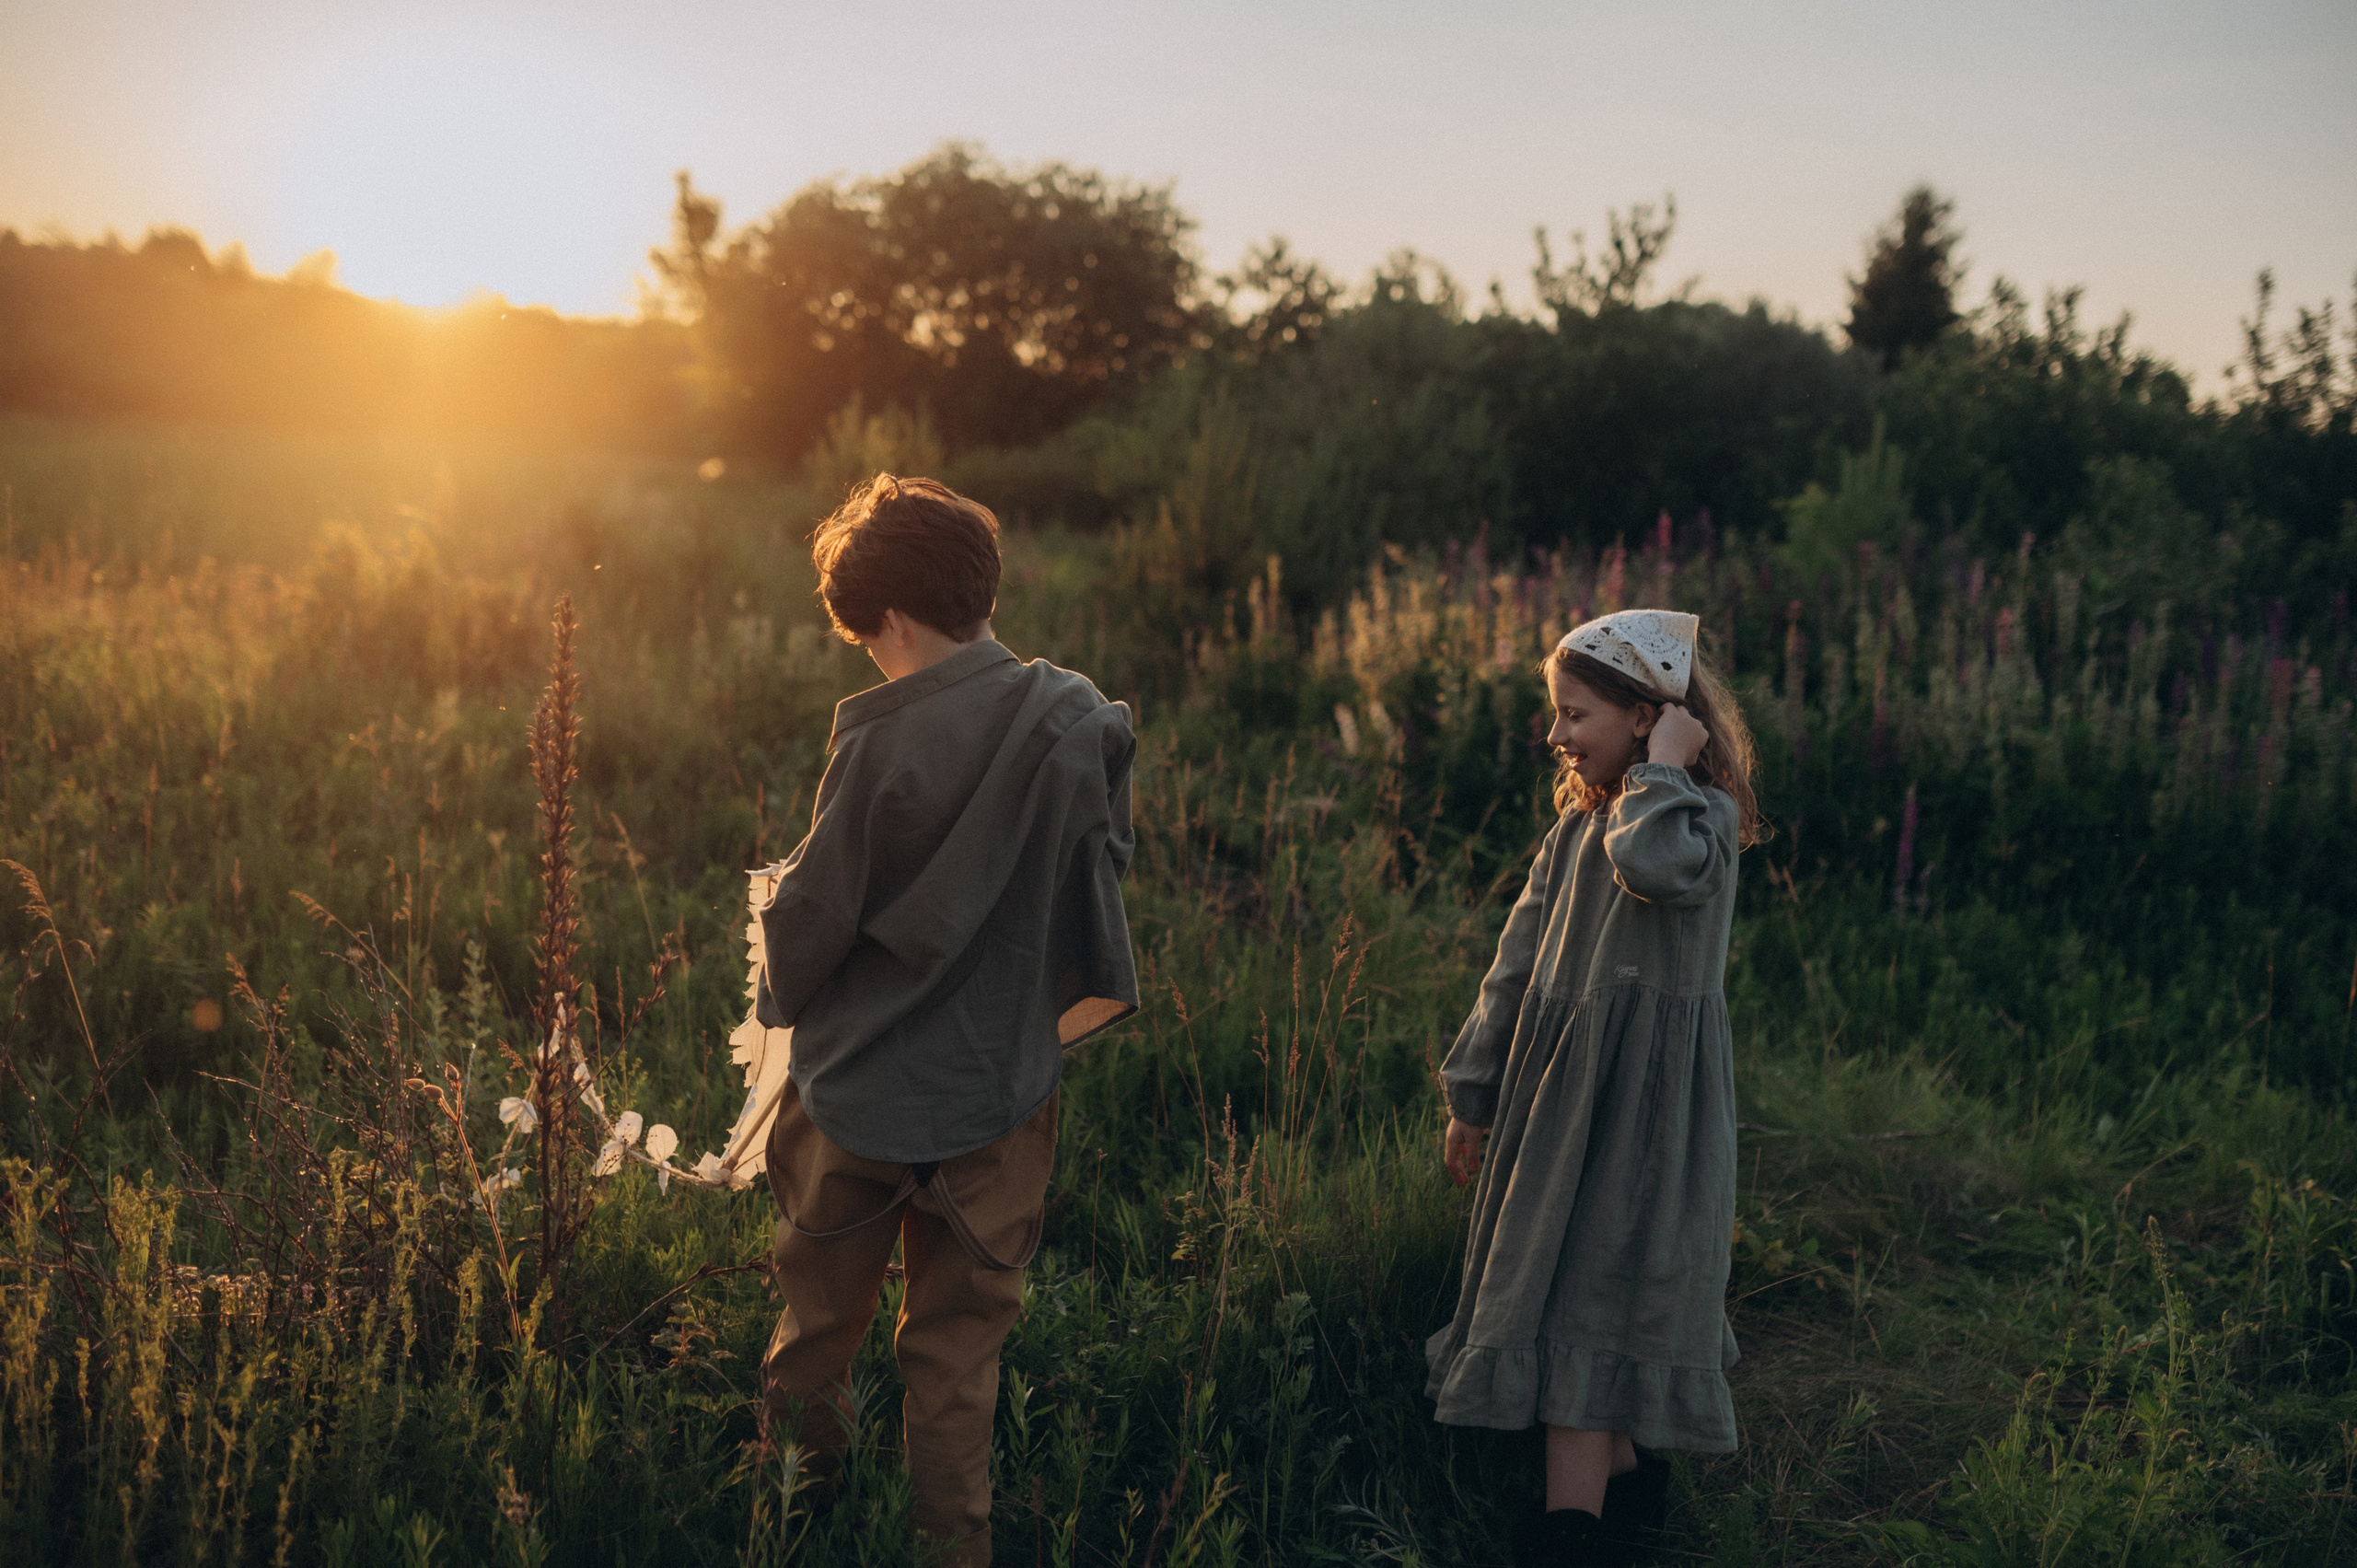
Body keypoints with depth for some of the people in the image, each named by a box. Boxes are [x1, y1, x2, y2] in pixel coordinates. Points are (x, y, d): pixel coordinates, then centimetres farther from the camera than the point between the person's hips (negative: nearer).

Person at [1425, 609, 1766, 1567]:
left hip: (1641, 1097, -8)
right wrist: (1473, 1091, 18)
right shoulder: (1577, 824, 14)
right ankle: (1624, 1479, 28)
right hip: (1557, 1090, 8)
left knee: (1583, 1296, -9)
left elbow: (1655, 861, -36)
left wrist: (1664, 767, -20)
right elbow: (1520, 959, 17)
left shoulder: (1703, 816, -9)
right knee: (1564, 1269, 13)